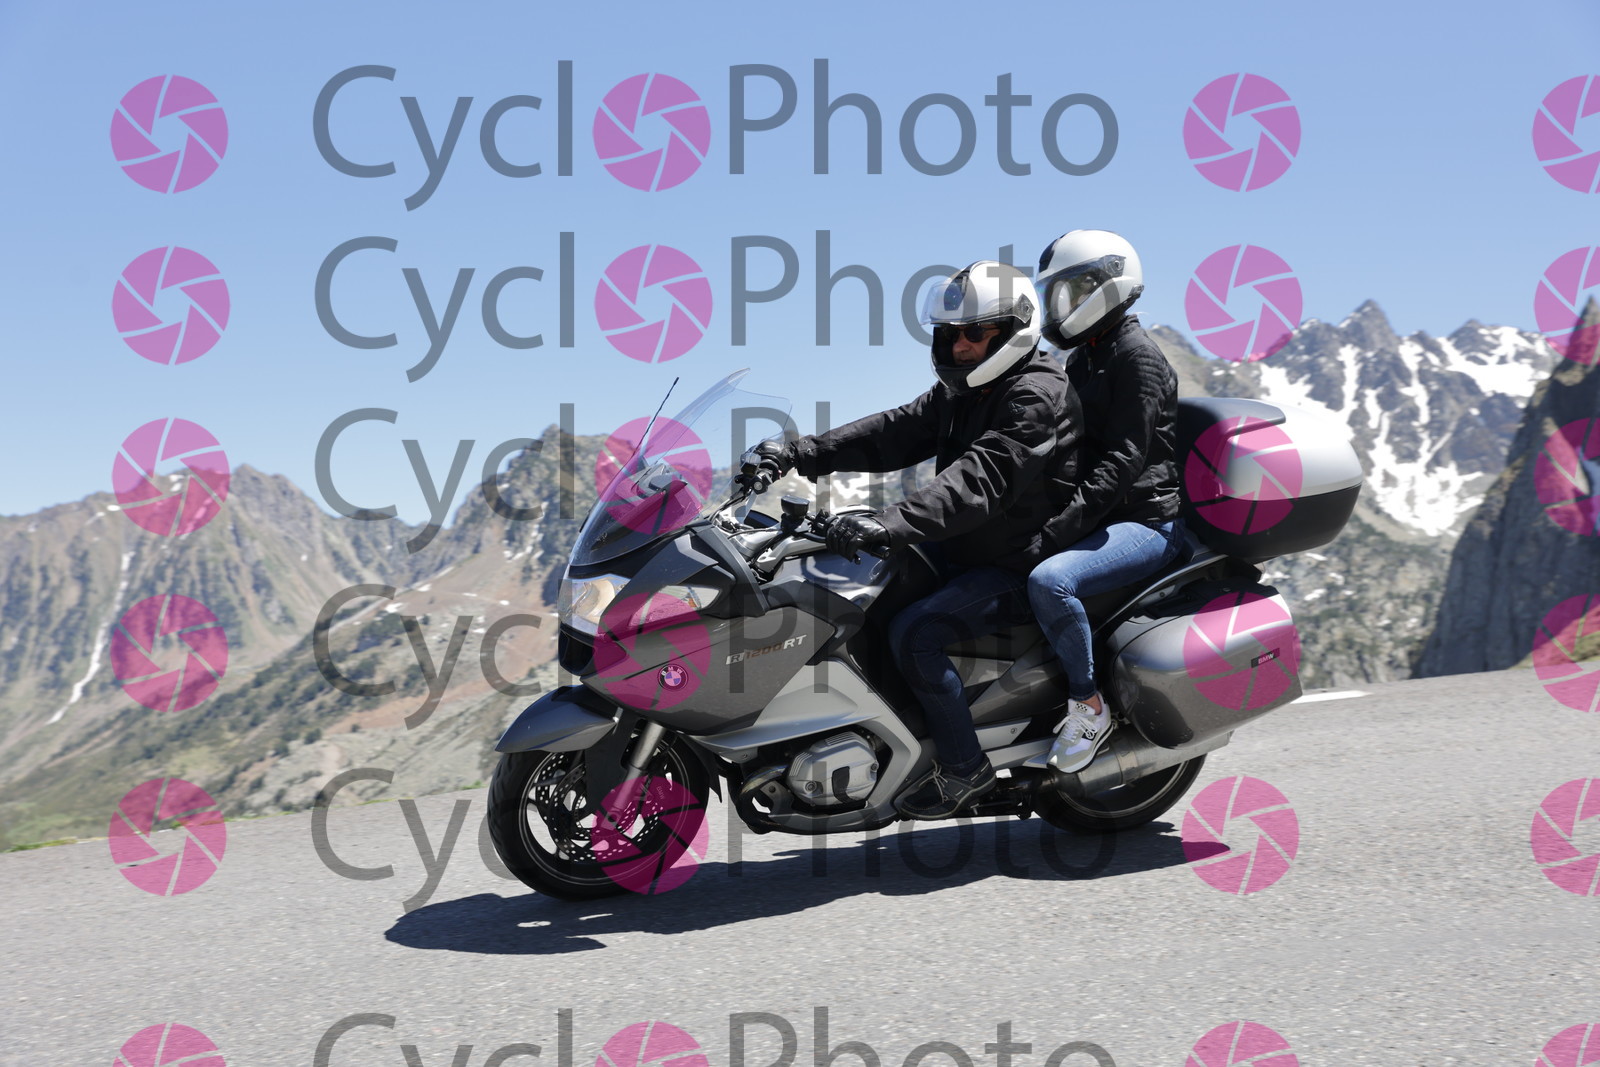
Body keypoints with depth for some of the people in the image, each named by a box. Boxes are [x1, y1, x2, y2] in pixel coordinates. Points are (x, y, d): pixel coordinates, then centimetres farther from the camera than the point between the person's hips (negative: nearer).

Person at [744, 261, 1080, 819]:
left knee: (913, 630, -27)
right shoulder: (961, 392, 12)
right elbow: (891, 432, 5)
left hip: (1023, 567, -10)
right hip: (968, 554, 10)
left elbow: (977, 483, -32)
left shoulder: (1036, 396, -19)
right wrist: (797, 454, -6)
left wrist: (889, 525, -44)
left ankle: (963, 767, -11)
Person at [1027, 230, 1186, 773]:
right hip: (1100, 518, 10)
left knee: (1049, 581, -33)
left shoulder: (1138, 357, -12)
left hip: (1146, 520, -10)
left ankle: (1088, 704, -16)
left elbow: (1120, 463, -22)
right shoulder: (1082, 358, 17)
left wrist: (1056, 530, -30)